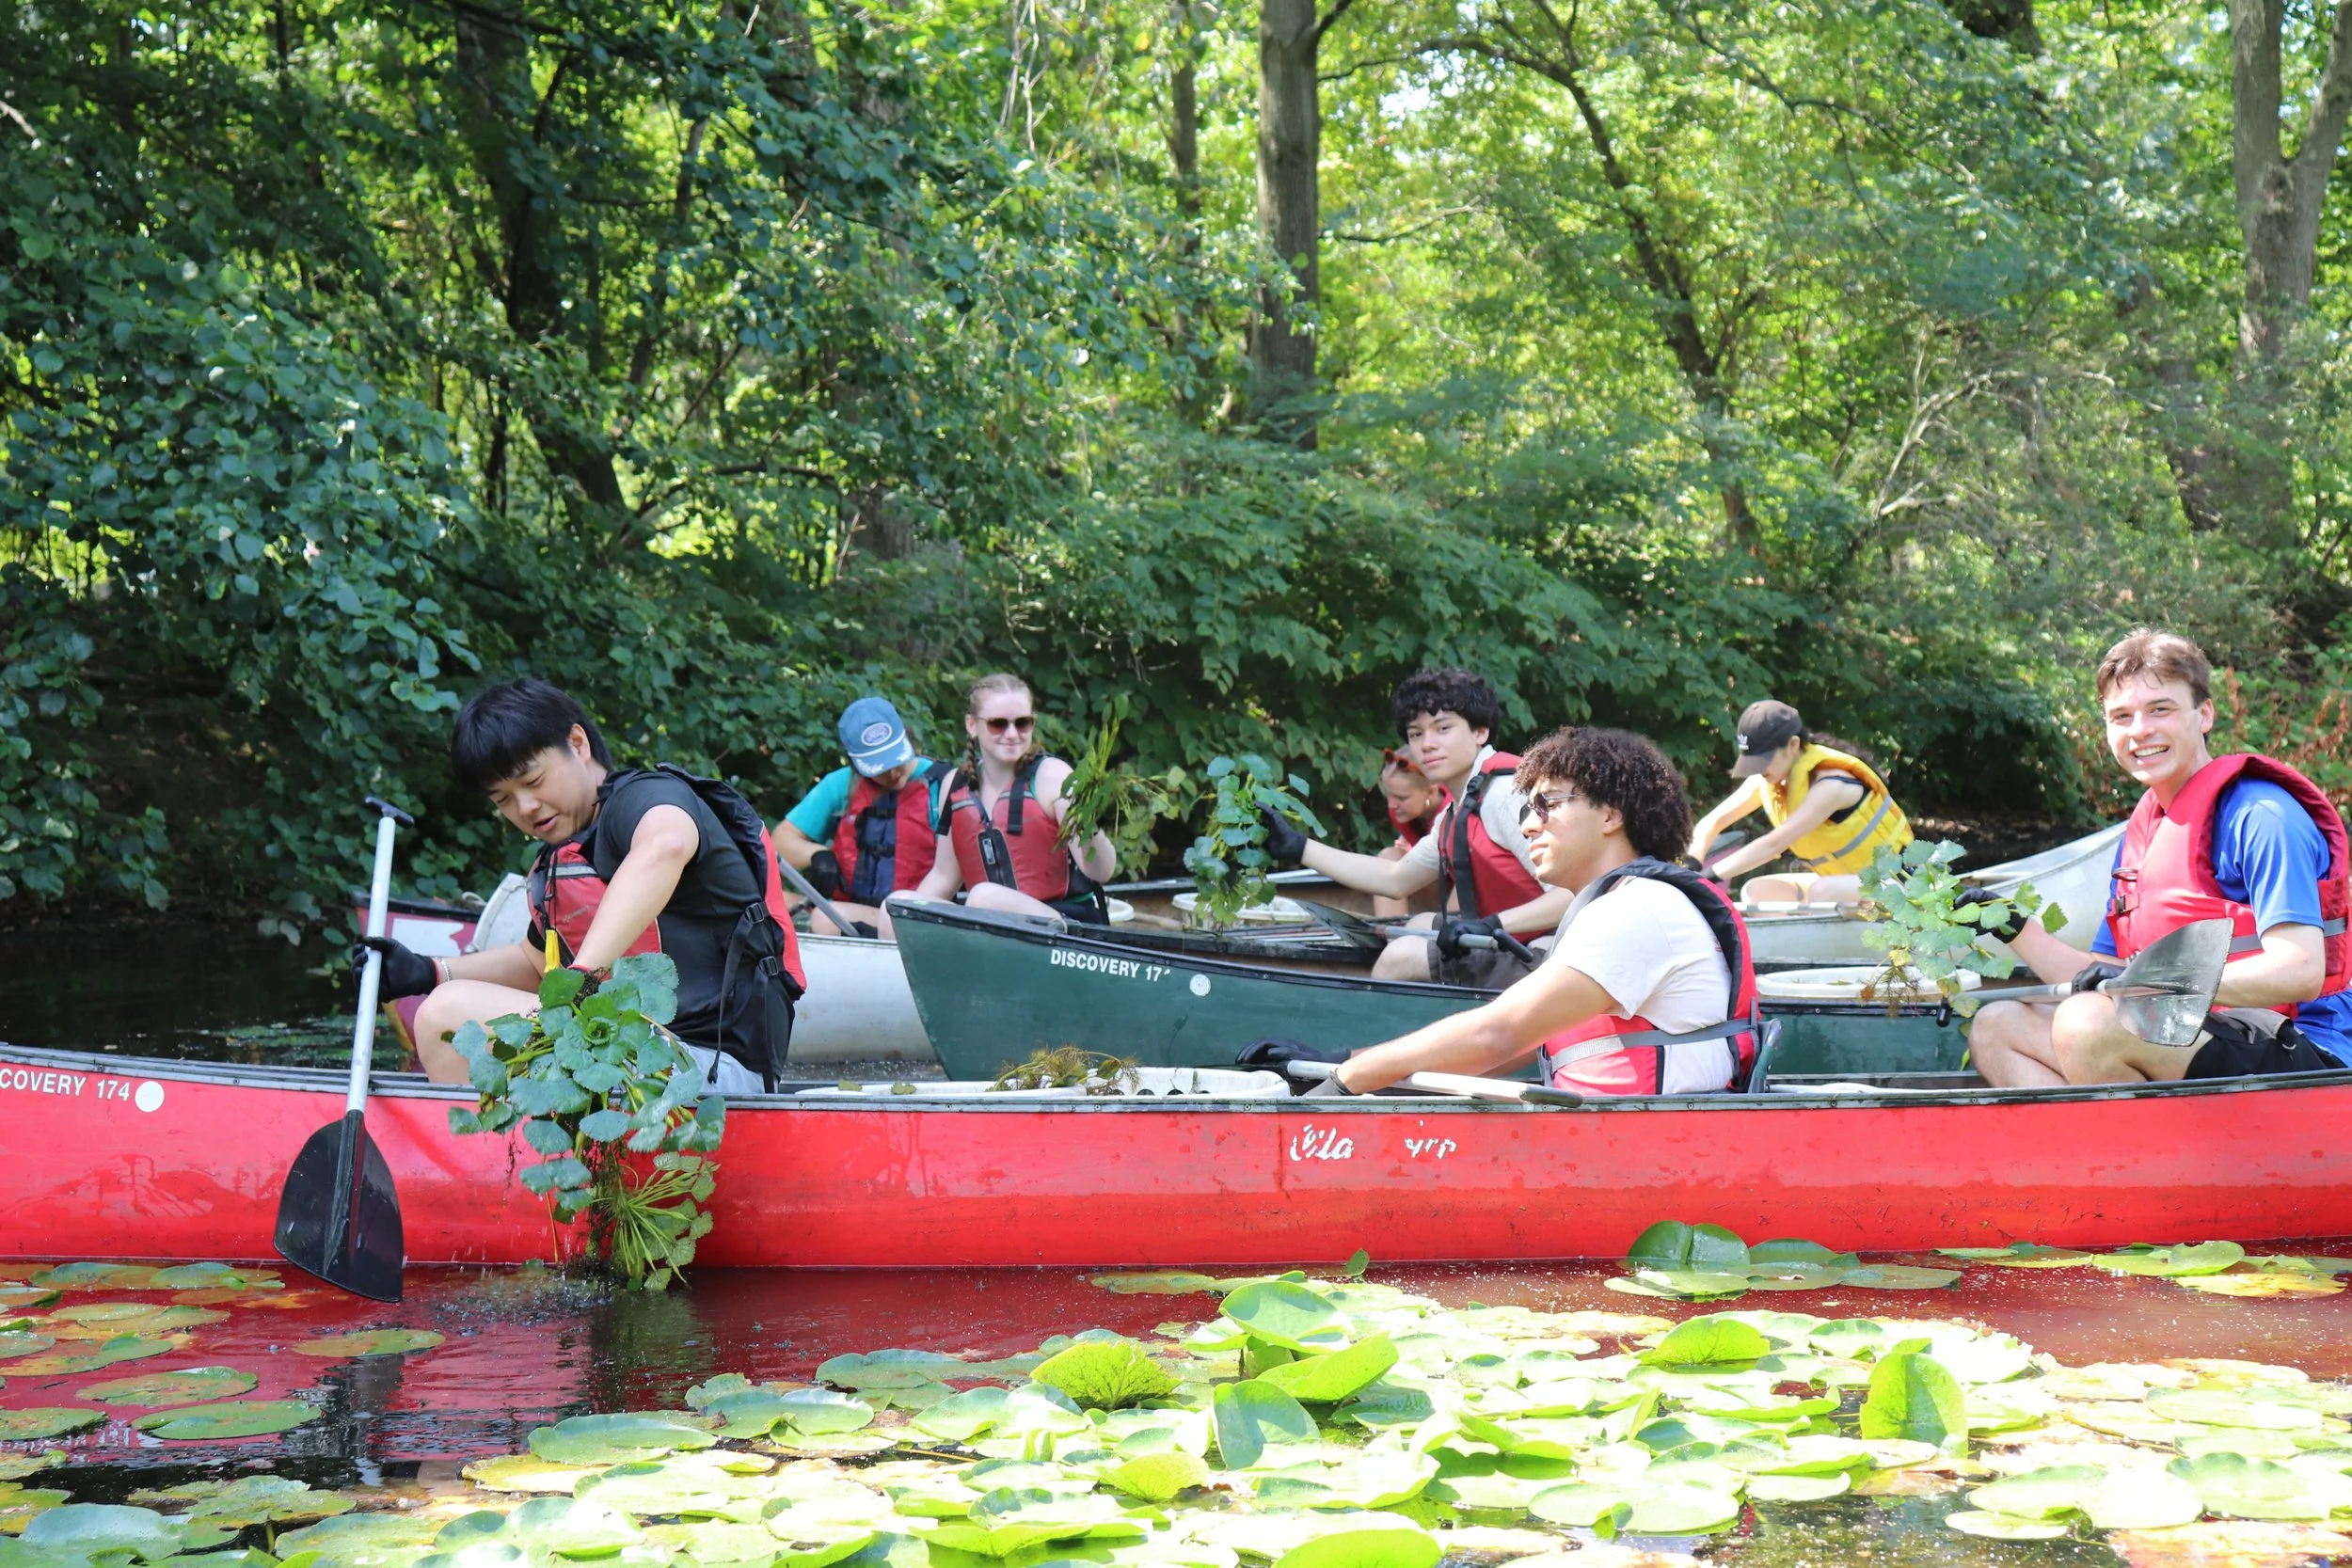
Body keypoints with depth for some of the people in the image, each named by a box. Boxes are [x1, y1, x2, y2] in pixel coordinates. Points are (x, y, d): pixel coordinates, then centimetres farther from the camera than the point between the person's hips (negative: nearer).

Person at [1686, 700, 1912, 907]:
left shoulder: (1830, 784, -27)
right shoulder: (1767, 780, -3)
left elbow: (1774, 844, -35)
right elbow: (1711, 823, 0)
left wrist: (1707, 876, -38)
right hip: (1839, 881, 8)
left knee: (1822, 892, -35)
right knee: (1757, 891, -8)